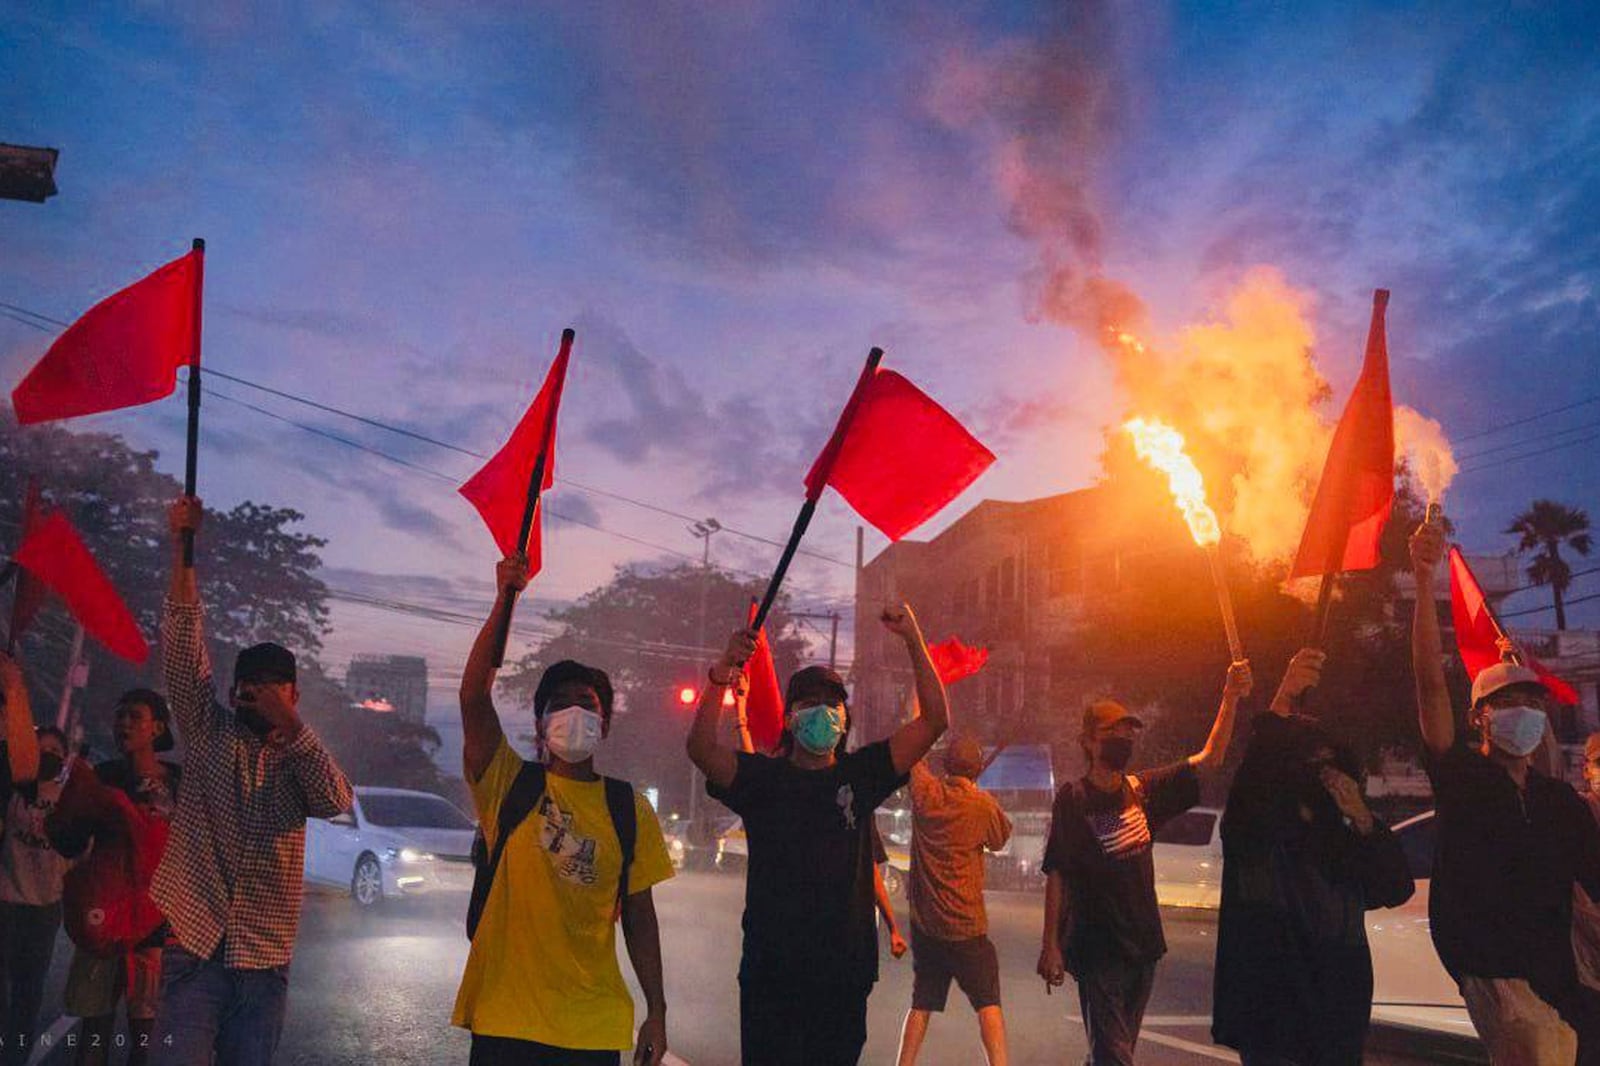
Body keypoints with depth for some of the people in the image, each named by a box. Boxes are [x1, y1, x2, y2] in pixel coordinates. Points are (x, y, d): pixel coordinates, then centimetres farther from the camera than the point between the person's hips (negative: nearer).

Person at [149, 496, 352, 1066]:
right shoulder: (209, 731, 7)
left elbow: (335, 800, -10)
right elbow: (183, 644, -4)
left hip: (264, 954, 2)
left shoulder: (301, 758, 11)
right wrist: (183, 545, -14)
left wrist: (290, 724, -15)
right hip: (195, 938, -2)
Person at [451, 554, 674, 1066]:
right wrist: (504, 602, -20)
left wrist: (656, 1012, 6)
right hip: (504, 1018, -1)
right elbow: (474, 696, -13)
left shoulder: (630, 810, 4)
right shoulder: (511, 786, 0)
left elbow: (639, 917, 8)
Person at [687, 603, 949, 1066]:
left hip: (845, 972, 2)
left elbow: (935, 720, -1)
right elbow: (700, 747, -18)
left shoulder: (860, 774, 5)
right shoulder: (763, 777, 0)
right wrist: (723, 671, -31)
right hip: (770, 972, -2)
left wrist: (913, 640, -10)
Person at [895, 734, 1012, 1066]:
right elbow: (1001, 837, 8)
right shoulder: (983, 805, -11)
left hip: (924, 924, 4)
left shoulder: (925, 794, -3)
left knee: (921, 1004, 13)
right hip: (965, 925, -4)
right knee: (988, 1003, 2)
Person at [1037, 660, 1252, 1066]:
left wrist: (1231, 698, -1)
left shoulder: (1143, 789, 6)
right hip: (1098, 949, -6)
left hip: (1143, 944, 6)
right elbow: (1056, 875, -11)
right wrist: (1051, 945, -16)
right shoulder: (1073, 798, -9)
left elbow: (1209, 758, 10)